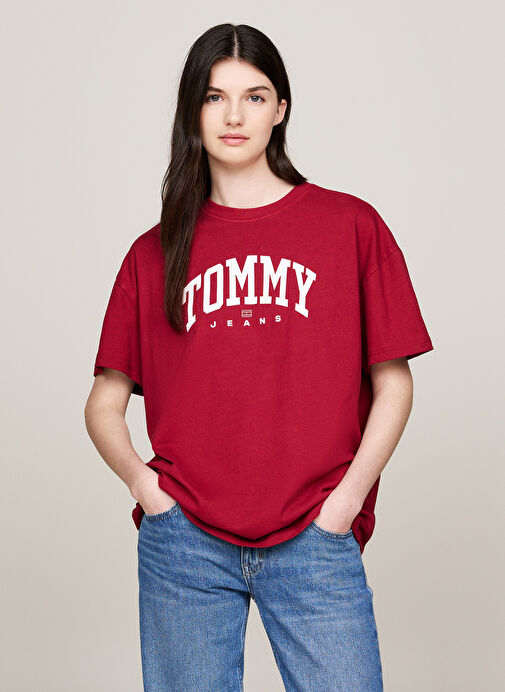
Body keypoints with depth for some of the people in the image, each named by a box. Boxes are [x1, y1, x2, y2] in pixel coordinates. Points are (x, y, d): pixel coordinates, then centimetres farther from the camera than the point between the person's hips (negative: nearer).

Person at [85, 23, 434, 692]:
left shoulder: (351, 225, 5)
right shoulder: (157, 252, 9)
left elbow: (393, 382, 4)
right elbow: (104, 402, 11)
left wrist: (348, 496, -6)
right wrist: (140, 479, -5)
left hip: (315, 541, -1)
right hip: (184, 542, 2)